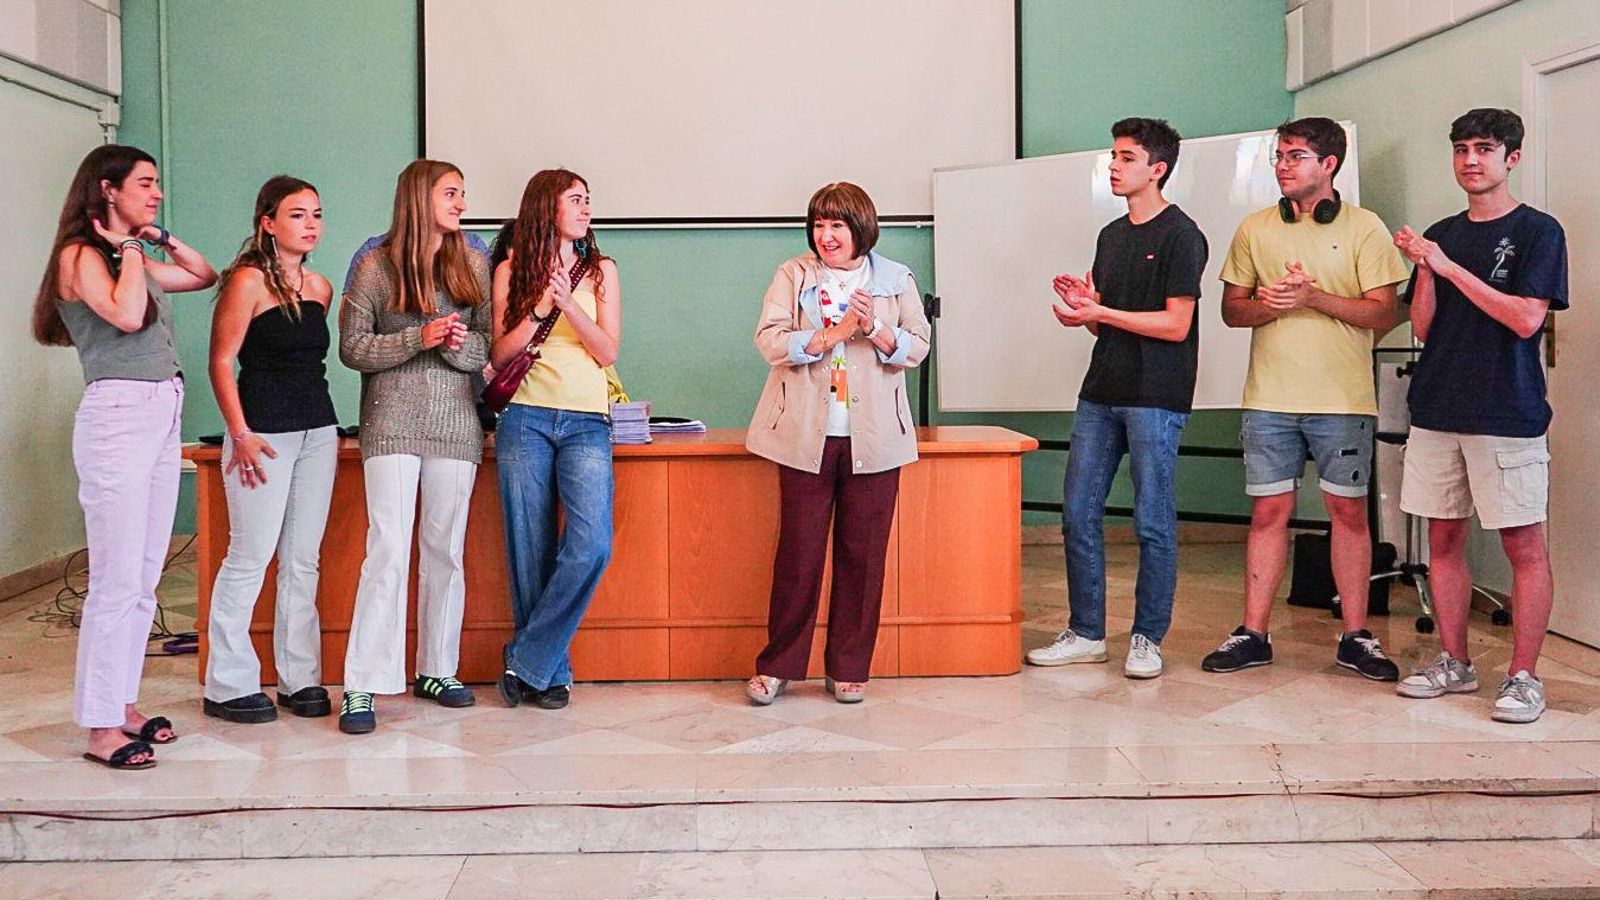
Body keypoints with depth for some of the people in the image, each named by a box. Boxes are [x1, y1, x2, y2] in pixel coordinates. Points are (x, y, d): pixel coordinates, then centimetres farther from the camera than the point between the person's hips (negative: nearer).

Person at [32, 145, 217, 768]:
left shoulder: (135, 260, 17)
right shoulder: (80, 254, -5)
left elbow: (205, 276, 28)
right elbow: (126, 315, -21)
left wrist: (158, 238, 16)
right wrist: (127, 249, -7)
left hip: (163, 417, 8)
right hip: (117, 418, -8)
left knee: (145, 579, 9)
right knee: (117, 582, -7)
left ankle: (124, 705, 18)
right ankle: (100, 728, -1)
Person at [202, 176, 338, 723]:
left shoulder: (320, 287, 13)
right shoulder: (248, 280, -8)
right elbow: (221, 361, -10)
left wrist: (313, 409, 12)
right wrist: (240, 434, -15)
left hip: (318, 430, 7)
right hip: (263, 432, -7)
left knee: (303, 561, 9)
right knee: (250, 557, -4)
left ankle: (299, 679, 16)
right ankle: (228, 686, 6)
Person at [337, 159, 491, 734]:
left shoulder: (474, 265, 10)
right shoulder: (377, 265, 1)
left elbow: (492, 345, 9)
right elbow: (352, 348, -1)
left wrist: (458, 344, -12)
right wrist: (419, 338, -13)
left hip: (456, 423, 4)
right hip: (393, 423, -3)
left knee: (446, 551, 8)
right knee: (388, 551, -10)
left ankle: (437, 670, 20)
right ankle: (363, 687, -6)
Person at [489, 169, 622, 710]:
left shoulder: (600, 271, 12)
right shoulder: (511, 272, 9)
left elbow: (607, 351, 4)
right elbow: (498, 356, 5)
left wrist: (570, 304, -10)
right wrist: (540, 309, -8)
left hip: (586, 423, 1)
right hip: (524, 419, 0)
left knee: (591, 544, -17)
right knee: (531, 551, 0)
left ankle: (527, 662, -4)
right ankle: (550, 671, 12)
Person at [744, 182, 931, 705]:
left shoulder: (896, 280, 10)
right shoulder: (792, 275, 7)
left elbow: (917, 347, 4)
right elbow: (770, 340, -5)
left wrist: (876, 329, -14)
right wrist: (830, 335, -16)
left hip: (873, 439, 1)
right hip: (806, 436, -1)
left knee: (863, 553, 4)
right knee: (798, 552, 0)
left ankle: (850, 668, 15)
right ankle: (777, 665, 12)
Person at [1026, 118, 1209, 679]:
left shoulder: (1180, 235, -6)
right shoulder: (1112, 235, 17)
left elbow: (1176, 324, -13)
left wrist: (1099, 312, -15)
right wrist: (1081, 306, -4)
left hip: (1156, 397, -7)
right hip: (1101, 392, 7)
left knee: (1153, 522, 0)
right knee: (1078, 513, 6)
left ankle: (1147, 639, 9)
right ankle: (1085, 633, 15)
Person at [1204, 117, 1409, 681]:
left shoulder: (1363, 229, 1)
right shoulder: (1255, 229, 10)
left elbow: (1384, 314, -5)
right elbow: (1231, 309, 11)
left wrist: (1315, 297, -16)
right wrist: (1268, 304, -10)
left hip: (1343, 400, -2)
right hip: (1269, 399, 2)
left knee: (1348, 511, 4)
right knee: (1268, 511, 4)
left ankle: (1355, 637, 13)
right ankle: (1252, 635, 10)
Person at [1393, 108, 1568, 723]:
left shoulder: (1537, 232, -2)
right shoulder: (1441, 235, 13)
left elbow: (1526, 319, -13)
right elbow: (1423, 327, 10)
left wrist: (1450, 267, -15)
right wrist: (1424, 268, -7)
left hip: (1507, 415, -5)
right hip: (1437, 410, 5)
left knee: (1523, 545, -1)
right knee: (1443, 539, 9)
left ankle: (1524, 678, 5)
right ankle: (1454, 663, 20)